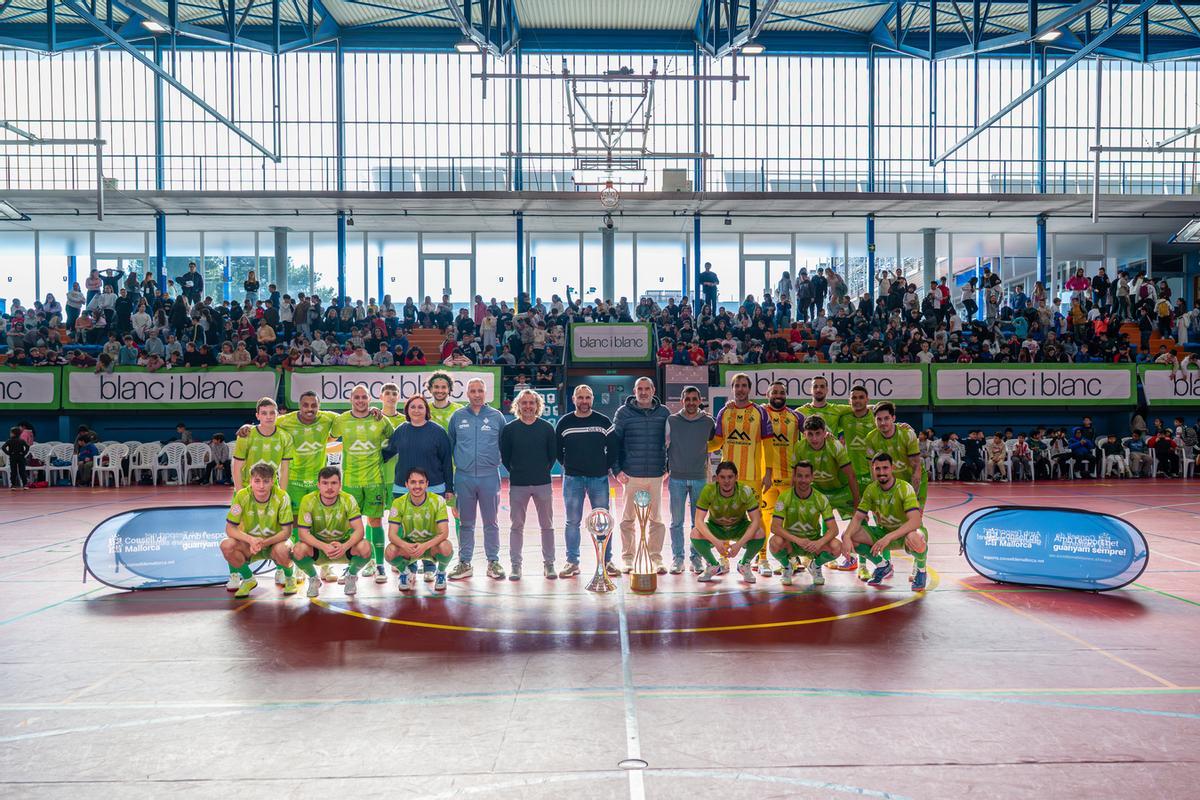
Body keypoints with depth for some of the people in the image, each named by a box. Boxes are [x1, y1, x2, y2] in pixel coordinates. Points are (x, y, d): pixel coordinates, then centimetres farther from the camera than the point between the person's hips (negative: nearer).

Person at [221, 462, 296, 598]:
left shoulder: (281, 497, -20)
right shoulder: (242, 495, -17)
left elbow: (286, 532, -17)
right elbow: (230, 528, -15)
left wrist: (264, 542, -33)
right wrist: (250, 539, -32)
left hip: (274, 542, -2)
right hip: (249, 546, 2)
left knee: (281, 550, -36)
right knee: (226, 545, -27)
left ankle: (289, 577, 0)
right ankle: (249, 579, 1)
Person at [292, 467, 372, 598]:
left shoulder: (348, 500, -16)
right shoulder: (308, 500, -17)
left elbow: (359, 530, -21)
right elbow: (303, 533, -21)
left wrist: (344, 547, -41)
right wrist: (324, 547, -38)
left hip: (343, 545, 0)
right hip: (318, 546, 0)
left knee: (365, 548, -30)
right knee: (298, 550, -32)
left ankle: (351, 576, 5)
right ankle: (313, 578, 2)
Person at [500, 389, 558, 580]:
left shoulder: (547, 427, 3)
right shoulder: (509, 429, 1)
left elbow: (553, 454, 8)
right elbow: (504, 456, 5)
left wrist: (544, 471, 5)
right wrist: (516, 472, 5)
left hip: (543, 484, 1)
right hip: (517, 485, 0)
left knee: (547, 525, 6)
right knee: (517, 526, 5)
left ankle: (549, 563, 16)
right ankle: (515, 565, 13)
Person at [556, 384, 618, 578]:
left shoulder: (603, 422, 1)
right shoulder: (564, 423, 3)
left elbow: (613, 447, 5)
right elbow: (557, 448, 11)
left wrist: (607, 467, 3)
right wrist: (568, 466, 9)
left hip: (599, 479, 0)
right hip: (572, 479, 0)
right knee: (572, 522, 4)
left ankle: (607, 561, 12)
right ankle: (572, 562, 11)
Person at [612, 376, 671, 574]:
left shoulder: (663, 413, 6)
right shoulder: (624, 413, 1)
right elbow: (614, 441, 2)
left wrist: (669, 467, 6)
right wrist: (617, 469, -4)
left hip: (656, 474, 1)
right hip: (631, 475, -1)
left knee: (656, 519, 6)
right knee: (627, 519, 5)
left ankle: (656, 558, 16)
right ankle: (627, 558, 15)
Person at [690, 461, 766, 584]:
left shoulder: (745, 491, -25)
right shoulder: (708, 490, -26)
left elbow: (756, 521, -26)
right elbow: (699, 520, -29)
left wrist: (739, 543, -39)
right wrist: (716, 541, -43)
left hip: (739, 527, 0)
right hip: (715, 527, 0)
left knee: (759, 534, -31)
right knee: (695, 534, -30)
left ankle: (745, 565, 2)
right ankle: (713, 565, 1)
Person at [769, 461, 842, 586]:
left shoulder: (821, 499, -9)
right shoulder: (785, 497, -14)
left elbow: (833, 529, -14)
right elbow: (775, 527, -23)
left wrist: (819, 543, -35)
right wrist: (797, 540, -38)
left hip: (814, 543, 2)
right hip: (790, 543, -1)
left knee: (836, 547, -28)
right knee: (775, 542, -36)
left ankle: (816, 566, 7)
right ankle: (786, 566, 1)